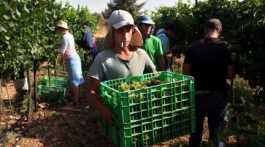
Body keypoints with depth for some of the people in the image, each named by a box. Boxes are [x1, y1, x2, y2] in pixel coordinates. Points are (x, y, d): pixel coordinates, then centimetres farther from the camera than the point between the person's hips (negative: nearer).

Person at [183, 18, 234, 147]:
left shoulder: (194, 46, -5)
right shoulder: (224, 47, -10)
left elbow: (186, 72, -3)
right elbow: (230, 74, -9)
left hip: (197, 93, 2)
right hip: (217, 94, -1)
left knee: (196, 129, 18)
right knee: (215, 128, 16)